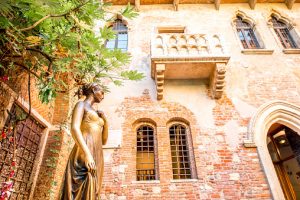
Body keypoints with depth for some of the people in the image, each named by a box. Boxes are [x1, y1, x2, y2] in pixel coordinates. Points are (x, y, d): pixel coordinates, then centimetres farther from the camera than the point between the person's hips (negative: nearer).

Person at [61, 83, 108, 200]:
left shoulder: (96, 113, 28)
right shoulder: (81, 105, 7)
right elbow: (74, 129, -12)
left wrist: (105, 121, 14)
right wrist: (87, 154, -24)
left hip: (97, 158, 8)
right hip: (84, 156, -7)